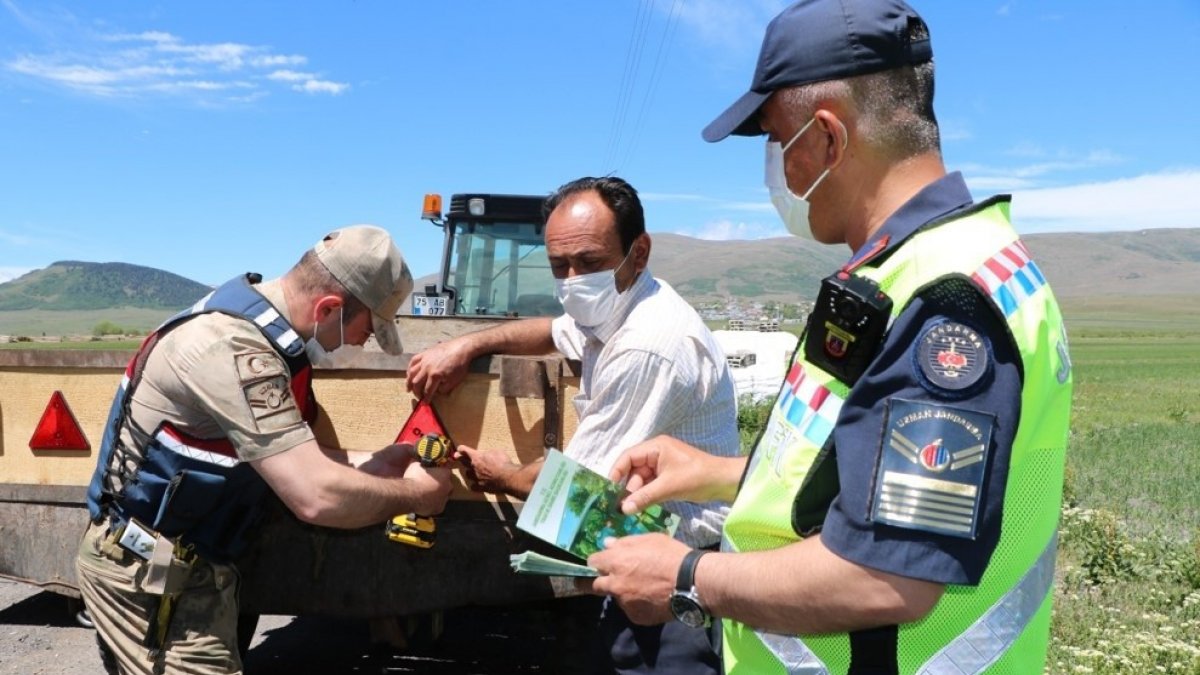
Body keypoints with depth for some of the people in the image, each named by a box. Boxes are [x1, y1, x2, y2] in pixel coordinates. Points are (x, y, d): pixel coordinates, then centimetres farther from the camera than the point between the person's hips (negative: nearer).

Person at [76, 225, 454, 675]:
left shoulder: (257, 322, 2)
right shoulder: (234, 347, -29)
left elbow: (289, 458, 11)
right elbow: (317, 497, -32)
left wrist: (372, 463, 2)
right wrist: (415, 494, -17)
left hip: (193, 563, 10)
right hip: (147, 571, -10)